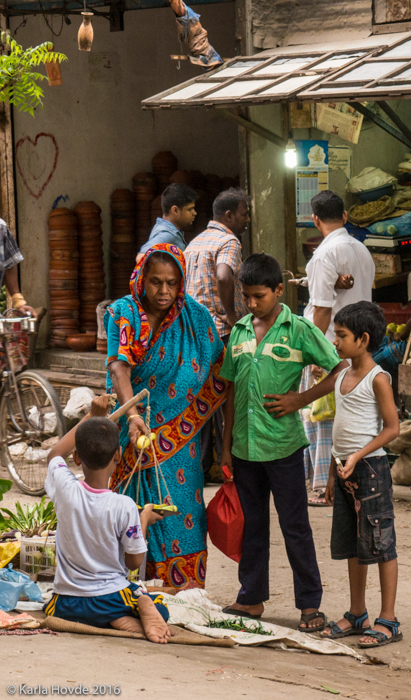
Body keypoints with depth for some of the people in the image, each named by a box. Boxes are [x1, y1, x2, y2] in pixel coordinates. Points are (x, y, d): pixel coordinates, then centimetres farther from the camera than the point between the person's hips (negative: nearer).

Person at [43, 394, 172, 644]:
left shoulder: (65, 490, -13)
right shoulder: (125, 507, -20)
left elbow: (56, 454, 12)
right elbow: (134, 561, -7)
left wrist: (92, 416, 18)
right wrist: (145, 520, 8)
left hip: (68, 602, 0)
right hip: (111, 598, 1)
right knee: (160, 609, 28)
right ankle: (143, 606, -13)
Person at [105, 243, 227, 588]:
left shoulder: (195, 316, -2)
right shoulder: (123, 313, -8)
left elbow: (218, 370, 3)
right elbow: (119, 366, -22)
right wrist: (132, 413, -39)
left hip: (178, 433, 0)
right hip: (135, 429, 0)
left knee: (179, 509, -2)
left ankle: (183, 591, 7)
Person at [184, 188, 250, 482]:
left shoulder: (195, 242, 18)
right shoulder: (229, 242, -11)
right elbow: (224, 277, -31)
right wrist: (231, 314, -20)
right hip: (221, 332, -8)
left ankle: (201, 465, 14)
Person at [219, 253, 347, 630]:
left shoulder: (299, 330, -6)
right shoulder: (239, 333, 9)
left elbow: (341, 372, -5)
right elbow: (233, 392, 14)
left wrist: (299, 400, -11)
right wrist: (227, 446, 12)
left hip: (283, 444, -5)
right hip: (245, 444, 5)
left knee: (295, 526, -1)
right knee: (251, 524, 13)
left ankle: (310, 604, 7)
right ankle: (252, 598, 22)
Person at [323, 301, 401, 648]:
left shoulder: (377, 378, -10)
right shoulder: (343, 377, 14)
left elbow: (392, 427, -13)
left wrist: (357, 457, -21)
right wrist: (334, 474, 17)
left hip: (371, 467, -8)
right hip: (346, 470, 8)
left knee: (381, 544, -3)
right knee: (352, 545, 12)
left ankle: (388, 620, 0)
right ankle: (357, 615, 21)